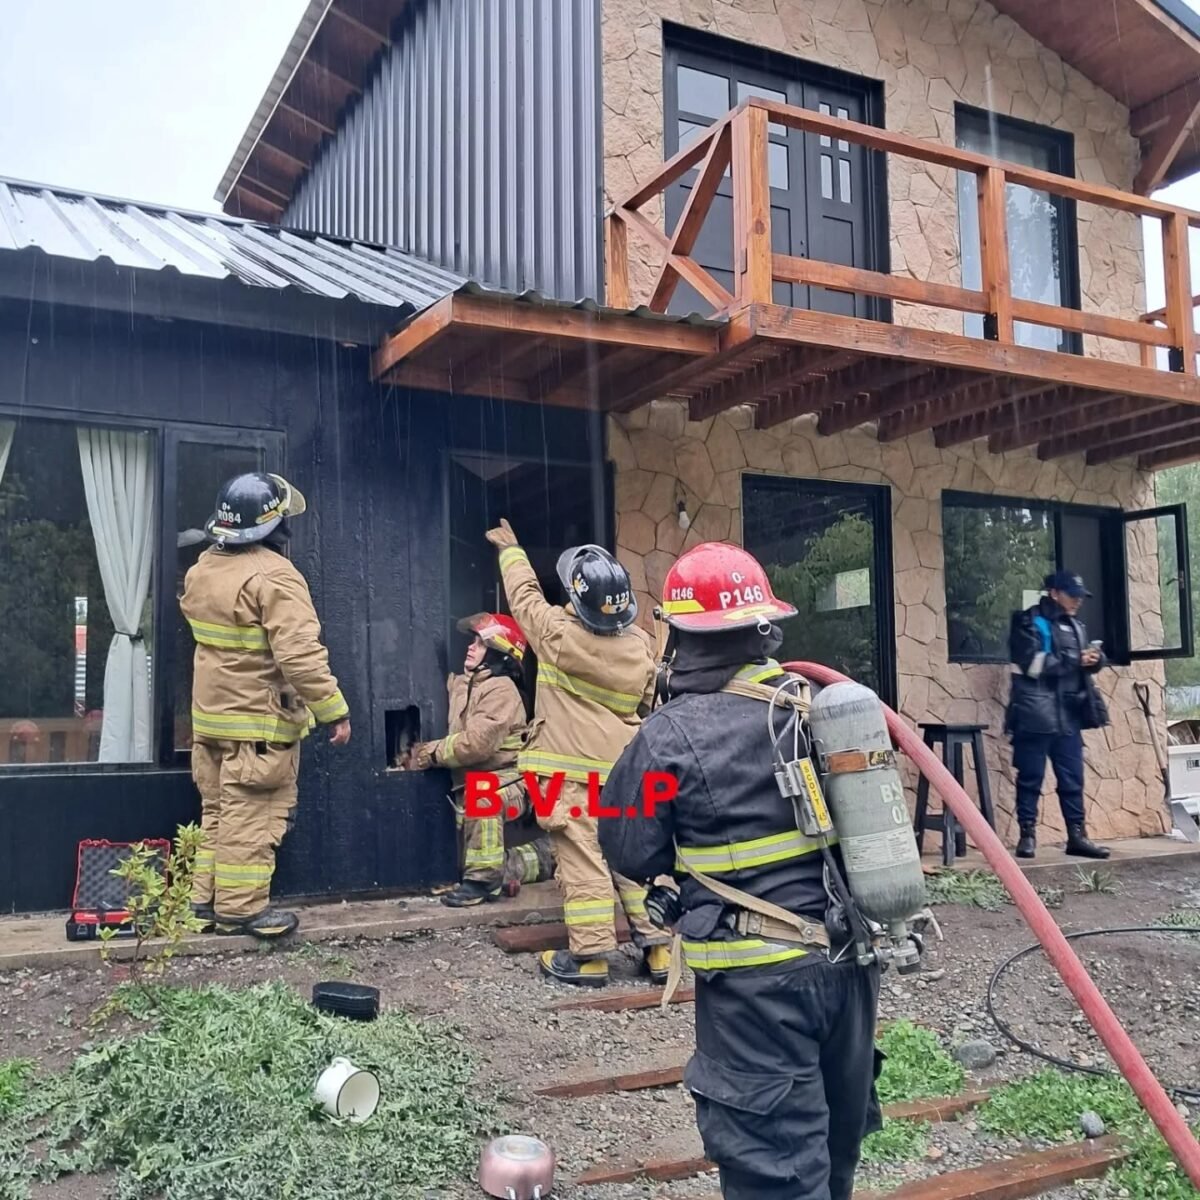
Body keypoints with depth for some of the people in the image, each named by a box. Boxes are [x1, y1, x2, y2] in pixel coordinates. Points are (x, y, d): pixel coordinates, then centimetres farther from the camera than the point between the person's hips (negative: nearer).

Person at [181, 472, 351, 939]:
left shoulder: (202, 569, 7)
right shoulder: (273, 576, -21)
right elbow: (301, 656, -26)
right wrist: (335, 710, -21)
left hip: (211, 714, 9)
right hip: (260, 720, -8)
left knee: (218, 810, 17)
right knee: (252, 816, 0)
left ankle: (207, 899, 24)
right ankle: (242, 907, 7)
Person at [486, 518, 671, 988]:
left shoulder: (561, 635, -13)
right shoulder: (640, 646, 1)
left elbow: (525, 596, 5)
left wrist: (510, 550, 21)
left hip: (573, 770, -5)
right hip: (624, 769, 5)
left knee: (583, 861, -2)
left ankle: (590, 955, 2)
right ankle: (658, 948, 12)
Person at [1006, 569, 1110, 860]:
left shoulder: (1075, 626, 18)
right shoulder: (1029, 622, -5)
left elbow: (1085, 665, 22)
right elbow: (1033, 664, -16)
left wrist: (1095, 659, -1)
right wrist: (1074, 660, -17)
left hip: (1069, 715, 7)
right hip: (1035, 714, -7)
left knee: (1072, 778, 8)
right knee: (1031, 777, 0)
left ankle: (1077, 835, 15)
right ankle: (1027, 834, 7)